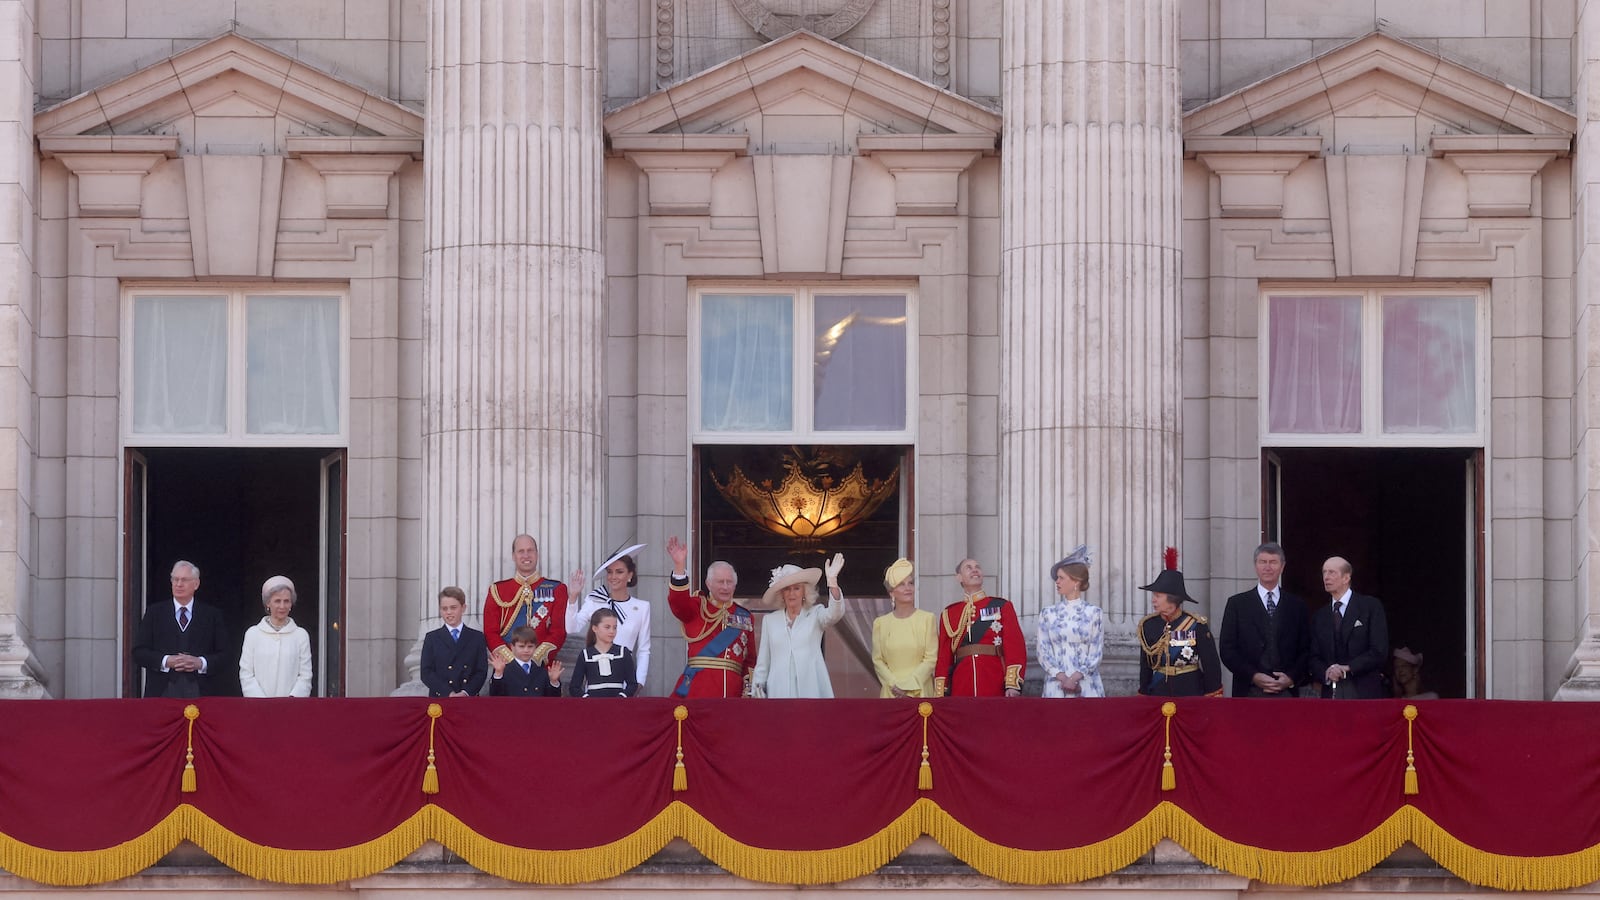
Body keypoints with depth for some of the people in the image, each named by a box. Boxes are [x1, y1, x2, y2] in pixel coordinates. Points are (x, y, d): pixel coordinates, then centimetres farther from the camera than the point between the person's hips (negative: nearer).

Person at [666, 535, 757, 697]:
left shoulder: (745, 617, 17)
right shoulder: (696, 608, 8)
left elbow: (750, 660, 17)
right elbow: (678, 602, -15)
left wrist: (748, 690, 6)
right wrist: (680, 566, -28)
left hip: (732, 690, 3)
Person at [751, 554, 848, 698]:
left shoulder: (815, 615, 9)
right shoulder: (769, 620, 15)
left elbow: (834, 614, -14)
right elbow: (763, 661, 16)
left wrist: (832, 580, -26)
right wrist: (757, 689, 9)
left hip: (810, 691, -2)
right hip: (780, 691, 2)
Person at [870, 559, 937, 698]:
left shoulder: (927, 619, 2)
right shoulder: (881, 623, 9)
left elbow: (931, 659, -2)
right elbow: (878, 660, 5)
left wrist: (908, 686, -9)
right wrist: (894, 685, -10)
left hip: (920, 691, -1)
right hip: (891, 693, 1)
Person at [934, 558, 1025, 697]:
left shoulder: (1002, 606, 8)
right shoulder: (949, 614, 13)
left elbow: (1015, 646, -1)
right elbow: (943, 656, 11)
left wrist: (1013, 685, -13)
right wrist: (940, 694, 2)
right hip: (961, 690, 1)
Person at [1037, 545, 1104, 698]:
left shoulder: (1093, 613, 2)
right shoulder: (1048, 614, 8)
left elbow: (1096, 653, -1)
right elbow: (1043, 651, 3)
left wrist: (1074, 678, -12)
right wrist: (1063, 678, -10)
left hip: (1086, 684, -2)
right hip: (1056, 685, 2)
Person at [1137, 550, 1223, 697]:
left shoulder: (1197, 626, -7)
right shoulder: (1148, 626, 3)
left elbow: (1211, 666, -3)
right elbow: (1145, 667, 10)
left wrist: (1213, 700, -4)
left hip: (1192, 694, -3)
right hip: (1159, 693, 3)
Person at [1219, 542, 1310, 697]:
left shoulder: (1297, 606, 13)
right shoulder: (1237, 604, 8)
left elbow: (1306, 649, 11)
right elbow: (1227, 649, 4)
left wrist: (1292, 678, -6)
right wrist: (1253, 676, -8)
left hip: (1287, 690, 1)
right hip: (1249, 692, -1)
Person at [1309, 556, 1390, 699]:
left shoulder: (1371, 606, 2)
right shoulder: (1319, 617, 16)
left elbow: (1379, 651, -6)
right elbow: (1314, 659, 11)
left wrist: (1347, 668, -14)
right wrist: (1326, 673, -11)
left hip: (1365, 692, -3)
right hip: (1331, 692, 3)